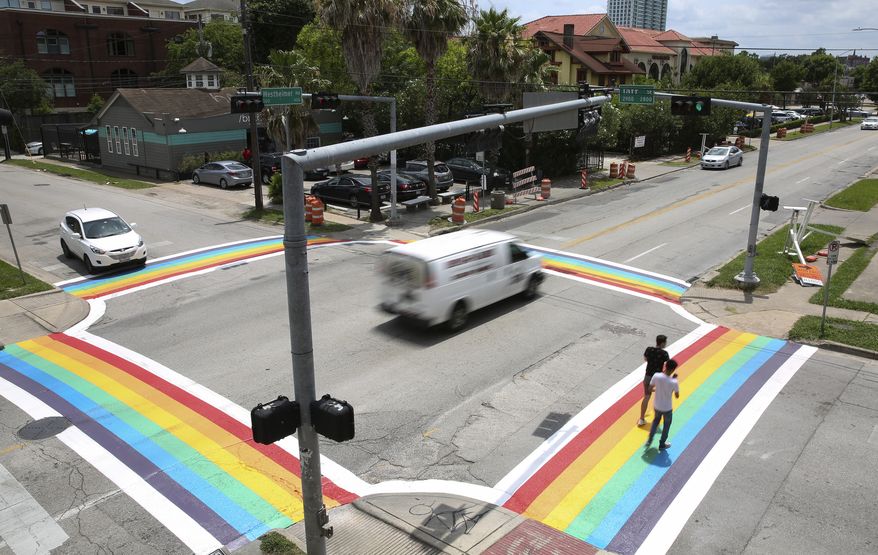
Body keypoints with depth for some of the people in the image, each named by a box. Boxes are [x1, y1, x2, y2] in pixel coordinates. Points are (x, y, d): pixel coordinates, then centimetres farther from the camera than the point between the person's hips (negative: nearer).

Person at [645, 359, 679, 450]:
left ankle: (649, 440, 33)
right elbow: (677, 396, -10)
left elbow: (650, 389, -7)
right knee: (666, 425, 24)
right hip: (667, 408, -3)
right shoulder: (674, 382, -27)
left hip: (657, 406, 3)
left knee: (656, 420, 32)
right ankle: (662, 444, 41)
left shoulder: (656, 376, -20)